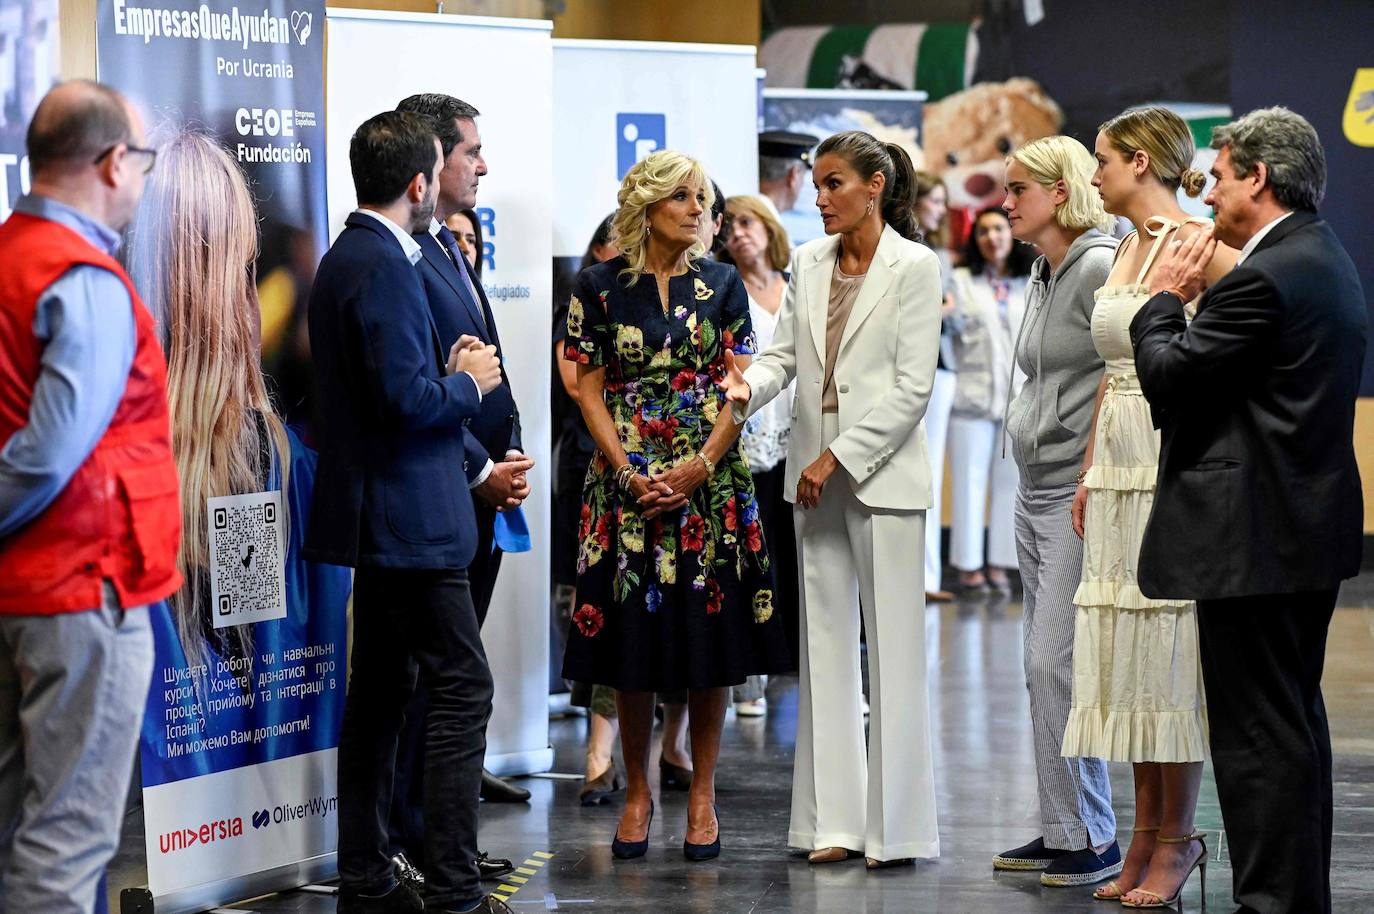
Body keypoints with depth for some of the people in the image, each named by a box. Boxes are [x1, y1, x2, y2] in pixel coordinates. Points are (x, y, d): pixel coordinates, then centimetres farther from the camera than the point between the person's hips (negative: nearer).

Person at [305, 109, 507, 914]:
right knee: (463, 687, -8)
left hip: (379, 515, 11)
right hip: (408, 514, -11)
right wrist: (467, 383, -7)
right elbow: (407, 398, -24)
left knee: (382, 692, 14)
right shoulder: (384, 265, -18)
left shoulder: (350, 257, 14)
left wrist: (447, 369, 7)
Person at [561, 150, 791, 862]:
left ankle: (702, 794, 9)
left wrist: (701, 466, -11)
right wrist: (629, 474, -10)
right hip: (627, 478, -1)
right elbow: (589, 388, 1)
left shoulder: (721, 284, 6)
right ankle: (637, 791, 12)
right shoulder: (600, 286, 2)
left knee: (708, 638, 1)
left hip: (709, 478, 1)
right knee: (632, 638, 1)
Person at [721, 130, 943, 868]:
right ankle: (834, 819, 11)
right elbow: (784, 353, 8)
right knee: (826, 645, 7)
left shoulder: (914, 267, -5)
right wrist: (749, 386, -14)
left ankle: (896, 826, 1)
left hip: (882, 475, -6)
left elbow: (912, 387, -10)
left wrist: (838, 459, -14)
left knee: (893, 649, -3)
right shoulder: (808, 263, 11)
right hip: (815, 477, 6)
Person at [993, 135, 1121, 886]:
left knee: (1056, 664, -11)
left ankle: (1090, 838, -4)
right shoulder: (1042, 276, 16)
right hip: (1034, 490, 10)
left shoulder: (1100, 268, -12)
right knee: (1044, 668, 10)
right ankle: (1060, 831, 16)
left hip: (1079, 493, -10)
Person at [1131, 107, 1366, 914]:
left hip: (1254, 538, -11)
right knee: (1295, 720, 17)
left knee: (1257, 732, -6)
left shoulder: (1265, 278, -19)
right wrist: (1199, 297, 9)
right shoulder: (1327, 260, 13)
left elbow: (1169, 378, -16)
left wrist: (1167, 298, -1)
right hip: (1312, 529, 11)